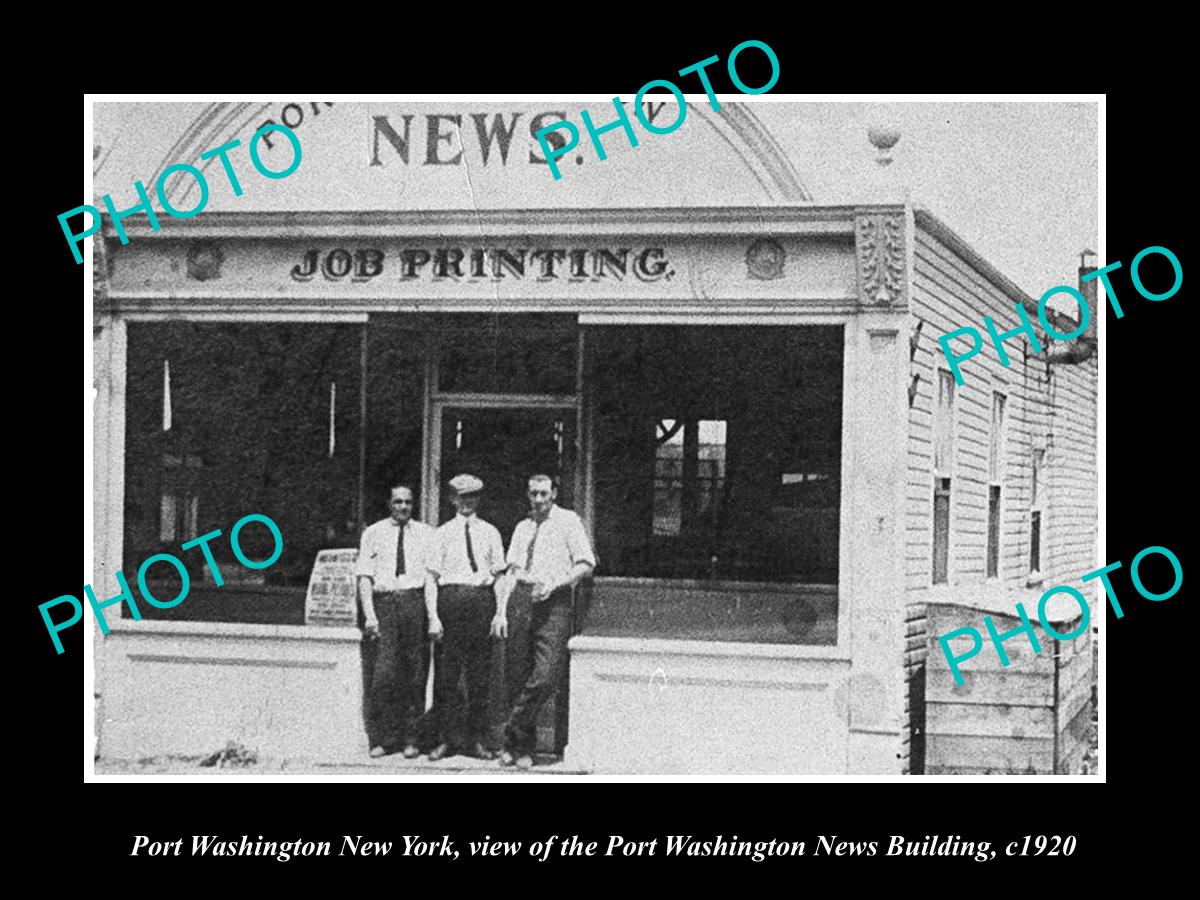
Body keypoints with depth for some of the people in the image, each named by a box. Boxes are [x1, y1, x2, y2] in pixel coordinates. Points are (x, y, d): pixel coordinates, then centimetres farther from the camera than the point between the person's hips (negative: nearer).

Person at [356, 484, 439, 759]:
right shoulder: (373, 533, 9)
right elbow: (364, 576, 5)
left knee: (415, 674, 2)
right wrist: (369, 615, -6)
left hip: (415, 601, 1)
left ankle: (410, 739, 10)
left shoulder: (424, 533, 9)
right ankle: (381, 738, -1)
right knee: (384, 672, -10)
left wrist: (433, 616, -6)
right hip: (384, 602, -1)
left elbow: (431, 576, 3)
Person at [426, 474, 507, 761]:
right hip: (450, 597, -1)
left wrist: (500, 612, 1)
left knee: (479, 673, 3)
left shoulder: (489, 532, 12)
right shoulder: (444, 533, 8)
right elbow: (433, 574, 4)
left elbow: (499, 574, 10)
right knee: (446, 672, -1)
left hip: (482, 599, 1)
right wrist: (433, 616, -5)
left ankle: (476, 740, 10)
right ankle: (444, 739, 6)